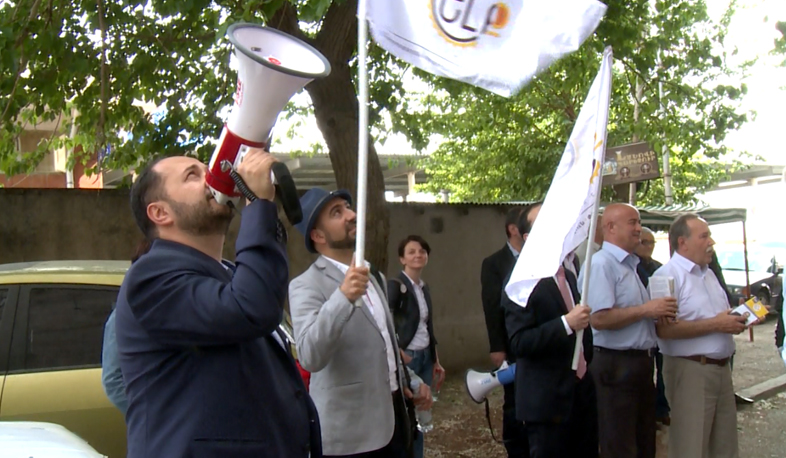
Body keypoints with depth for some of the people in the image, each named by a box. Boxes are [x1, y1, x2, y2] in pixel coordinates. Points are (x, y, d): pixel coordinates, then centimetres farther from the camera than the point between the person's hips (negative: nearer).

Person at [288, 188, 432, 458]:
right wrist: (342, 297, -38)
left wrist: (411, 382, 13)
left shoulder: (374, 277, 14)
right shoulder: (306, 286, -13)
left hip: (395, 417, 7)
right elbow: (310, 357, -28)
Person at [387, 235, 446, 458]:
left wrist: (436, 361, 18)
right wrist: (399, 353, -21)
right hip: (407, 358, -7)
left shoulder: (425, 288, 13)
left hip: (425, 357, 7)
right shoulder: (395, 285, -10)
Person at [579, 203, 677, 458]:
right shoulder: (601, 264, -15)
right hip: (617, 363, -9)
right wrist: (646, 310, -19)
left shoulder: (630, 264, 16)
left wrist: (657, 312, 10)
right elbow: (599, 318, -25)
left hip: (641, 362, 10)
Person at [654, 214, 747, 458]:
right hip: (690, 370, -8)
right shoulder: (667, 275, -13)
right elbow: (665, 329, -23)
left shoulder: (709, 273, 16)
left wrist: (736, 320, 4)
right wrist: (715, 325, -20)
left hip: (721, 367, 9)